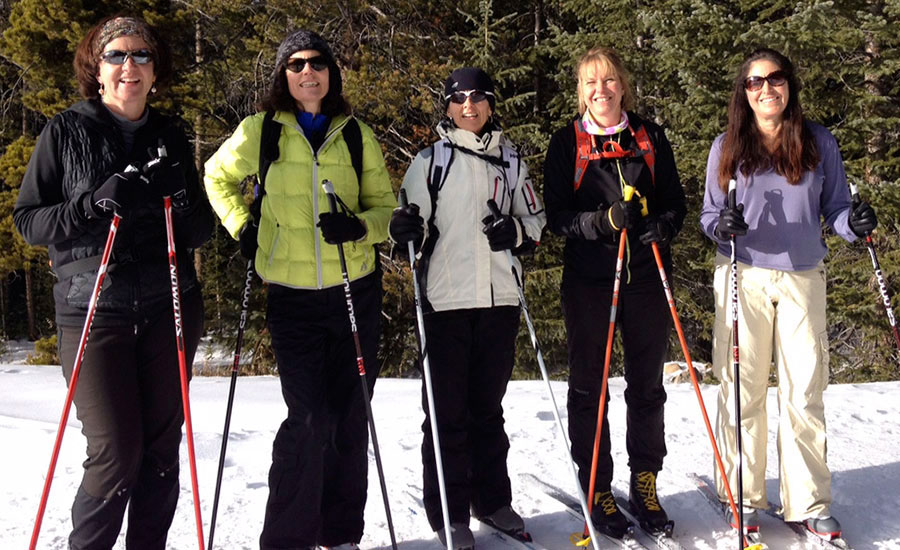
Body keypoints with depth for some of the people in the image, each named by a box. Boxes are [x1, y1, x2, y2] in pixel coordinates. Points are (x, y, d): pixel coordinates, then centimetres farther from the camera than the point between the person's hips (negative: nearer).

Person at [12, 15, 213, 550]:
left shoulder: (172, 135, 11)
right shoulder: (65, 131, 3)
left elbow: (203, 228, 12)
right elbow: (27, 219, 1)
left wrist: (176, 196, -10)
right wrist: (94, 205, -16)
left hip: (169, 308, 3)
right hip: (93, 307, -3)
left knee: (162, 448, 7)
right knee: (116, 454, -7)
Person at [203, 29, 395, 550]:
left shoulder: (357, 134, 4)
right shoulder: (259, 130, 0)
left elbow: (385, 205, 7)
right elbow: (218, 178, 17)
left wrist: (359, 227, -13)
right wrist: (243, 226, 3)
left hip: (356, 290, 2)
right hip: (292, 294, -2)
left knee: (351, 416, 8)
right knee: (308, 418, -9)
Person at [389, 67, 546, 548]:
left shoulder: (510, 161, 13)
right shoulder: (430, 160, 4)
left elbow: (536, 219, 17)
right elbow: (415, 225, 5)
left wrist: (516, 231, -4)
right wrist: (407, 229, -18)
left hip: (499, 298, 3)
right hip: (446, 298, -3)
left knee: (488, 406, 14)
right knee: (447, 411, 0)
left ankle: (492, 500, 27)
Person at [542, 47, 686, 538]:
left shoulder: (649, 137, 9)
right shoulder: (567, 142, 2)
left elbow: (675, 201, 10)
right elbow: (556, 215, -4)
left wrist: (662, 225, -13)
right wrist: (605, 220, -21)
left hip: (646, 276, 2)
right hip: (588, 278, -2)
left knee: (647, 384, 9)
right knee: (589, 388, 4)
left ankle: (645, 482, 25)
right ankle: (597, 489, 17)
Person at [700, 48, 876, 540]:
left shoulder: (819, 143, 6)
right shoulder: (727, 147, 5)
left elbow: (834, 207, 8)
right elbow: (708, 213, 6)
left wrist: (855, 223, -13)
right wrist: (721, 225, -16)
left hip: (804, 279, 1)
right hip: (743, 278, -1)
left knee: (805, 393, 2)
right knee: (742, 390, 2)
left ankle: (808, 503, 14)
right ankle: (742, 497, 16)